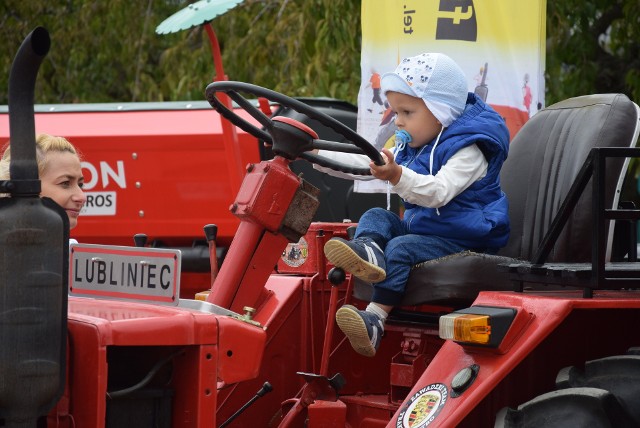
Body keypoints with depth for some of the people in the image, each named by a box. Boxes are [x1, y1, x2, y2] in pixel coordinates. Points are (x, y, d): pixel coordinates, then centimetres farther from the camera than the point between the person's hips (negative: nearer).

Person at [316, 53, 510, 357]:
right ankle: (368, 250, -37)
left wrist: (397, 177, -49)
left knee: (401, 249, -28)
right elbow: (366, 165, 17)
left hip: (460, 241, -9)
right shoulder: (409, 148, 13)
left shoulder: (468, 153, -17)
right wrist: (318, 154, 10)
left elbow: (439, 191, -33)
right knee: (375, 217, -3)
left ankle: (375, 319, -38)